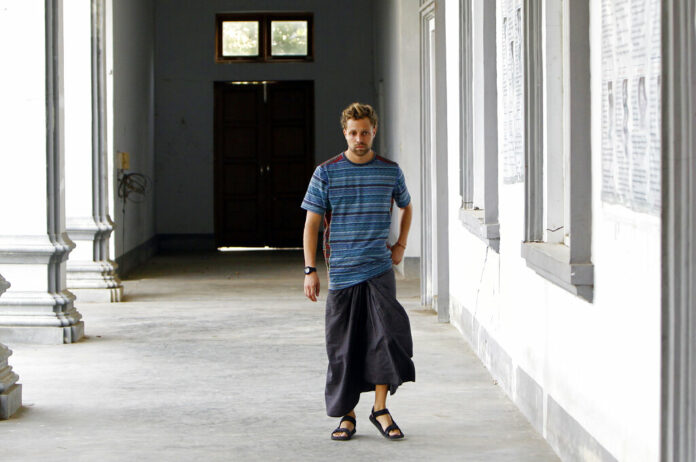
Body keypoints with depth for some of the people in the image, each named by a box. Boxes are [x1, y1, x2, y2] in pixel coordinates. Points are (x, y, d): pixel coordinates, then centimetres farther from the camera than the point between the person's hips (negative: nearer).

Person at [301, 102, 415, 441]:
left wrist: (401, 245, 13)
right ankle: (346, 415, 14)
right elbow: (311, 223, 1)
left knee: (386, 335, -11)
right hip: (341, 272, -1)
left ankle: (380, 409, 1)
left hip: (379, 270, 1)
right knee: (343, 347, 3)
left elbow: (406, 207, 25)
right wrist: (310, 270, -5)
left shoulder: (390, 171, 5)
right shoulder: (326, 173, 0)